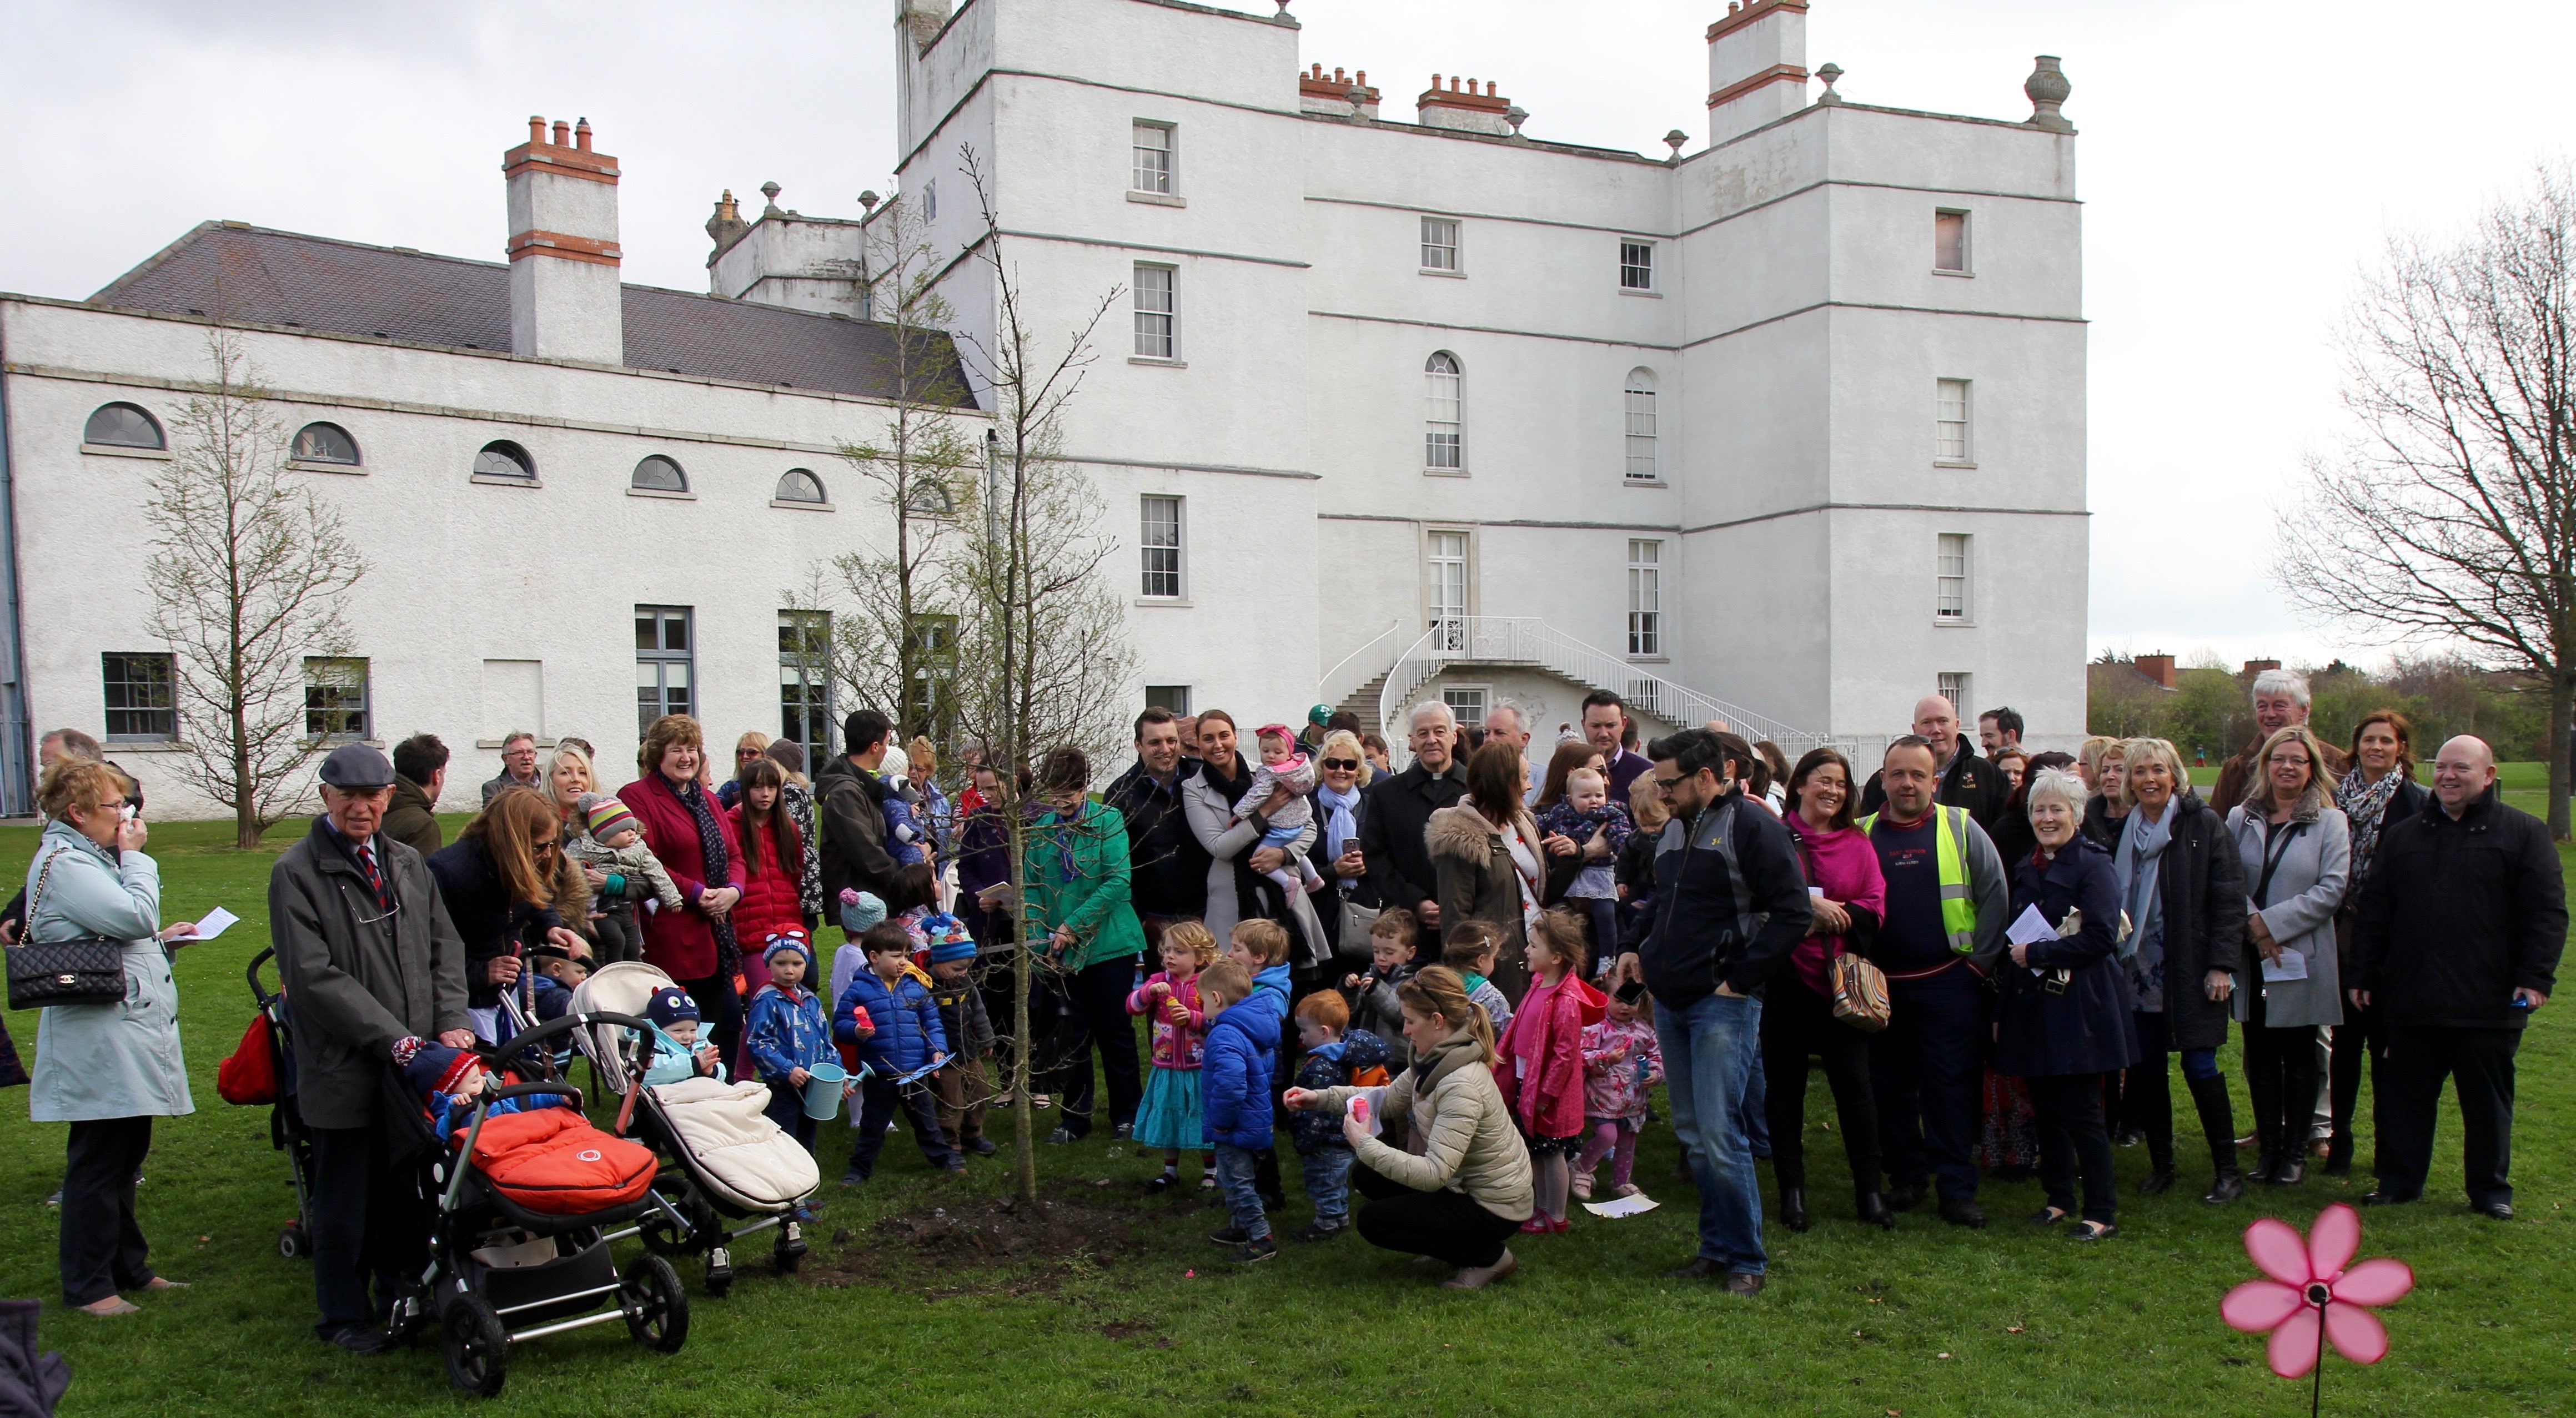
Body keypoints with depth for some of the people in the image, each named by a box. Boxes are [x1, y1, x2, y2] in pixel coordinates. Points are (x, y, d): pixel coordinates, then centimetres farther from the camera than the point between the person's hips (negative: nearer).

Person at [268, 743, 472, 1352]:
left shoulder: (408, 864, 13)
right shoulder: (297, 872, -6)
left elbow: (444, 947, 13)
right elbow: (314, 977, -13)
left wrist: (451, 1021, -3)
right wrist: (391, 1036, -17)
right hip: (345, 1068, -5)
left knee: (410, 1190, 12)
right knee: (346, 1199, 6)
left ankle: (402, 1295, 28)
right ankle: (345, 1315, 21)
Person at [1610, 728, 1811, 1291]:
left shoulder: (1752, 828, -10)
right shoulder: (1675, 829, 15)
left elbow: (1793, 913, -15)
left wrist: (1739, 979, -15)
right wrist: (1638, 949, 12)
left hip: (1723, 1005, -8)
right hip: (1670, 1002, 8)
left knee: (1719, 1135, -9)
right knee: (1692, 1133, 12)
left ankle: (1746, 1259, 4)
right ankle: (1717, 1246, 22)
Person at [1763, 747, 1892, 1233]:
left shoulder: (1857, 844, 10)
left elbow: (1874, 911, 2)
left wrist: (1829, 914, -12)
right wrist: (1810, 903, -20)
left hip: (1841, 978, 2)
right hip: (1785, 977, -1)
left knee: (1854, 1083, -1)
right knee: (1784, 1085, 5)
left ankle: (1869, 1193, 11)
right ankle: (1791, 1192, 16)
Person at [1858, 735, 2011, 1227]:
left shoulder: (1961, 828, 1)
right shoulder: (1863, 834, 6)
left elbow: (1996, 895, 1)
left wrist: (1981, 961, -3)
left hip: (1948, 981, -2)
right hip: (1881, 984, 2)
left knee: (1952, 1087, -1)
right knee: (1891, 1087, 9)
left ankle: (1957, 1188, 7)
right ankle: (1905, 1177, 22)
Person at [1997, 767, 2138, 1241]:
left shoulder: (2092, 865, -9)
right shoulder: (2026, 869, 13)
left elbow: (2100, 937, -19)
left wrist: (2037, 953, -16)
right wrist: (2001, 1011, 16)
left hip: (2079, 1007, -7)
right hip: (2034, 1006, 7)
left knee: (2082, 1112, -4)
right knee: (2047, 1108, 12)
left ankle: (2102, 1211, 6)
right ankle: (2060, 1197, 24)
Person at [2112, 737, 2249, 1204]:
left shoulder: (2204, 826, -4)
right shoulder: (2124, 831, 9)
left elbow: (2229, 898, -7)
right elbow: (2112, 898, 13)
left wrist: (2222, 964, -12)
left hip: (2190, 972, -4)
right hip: (2140, 969, 4)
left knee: (2199, 1065, -3)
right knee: (2146, 1068, 6)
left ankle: (2227, 1169, 10)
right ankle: (2160, 1164, 19)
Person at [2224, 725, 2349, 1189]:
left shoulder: (2330, 822, -1)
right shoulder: (2241, 818, 6)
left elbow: (2331, 890, -9)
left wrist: (2271, 922, -14)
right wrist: (2251, 924, -15)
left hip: (2303, 959, -2)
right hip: (2251, 959, 2)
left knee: (2299, 1058, 7)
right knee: (2260, 1057, 8)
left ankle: (2295, 1152, 17)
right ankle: (2268, 1147, 19)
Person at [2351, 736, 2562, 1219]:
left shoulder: (2523, 832, 1)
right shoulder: (2401, 836, 11)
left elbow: (2547, 911, -4)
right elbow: (2374, 911, 11)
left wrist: (2536, 977, -12)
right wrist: (2364, 975, 7)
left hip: (2487, 1001, -3)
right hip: (2410, 998, 3)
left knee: (2487, 1101, 10)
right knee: (2404, 1096, 9)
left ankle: (2491, 1189, 22)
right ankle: (2398, 1181, 19)